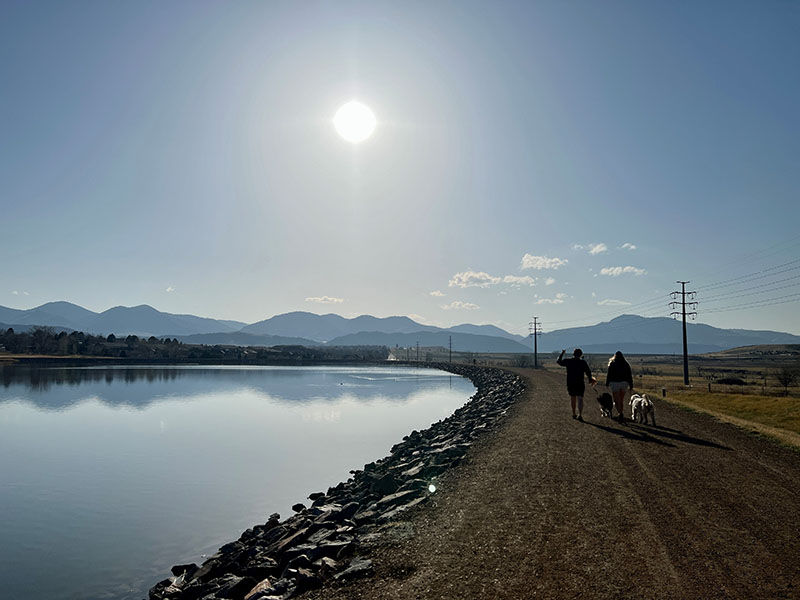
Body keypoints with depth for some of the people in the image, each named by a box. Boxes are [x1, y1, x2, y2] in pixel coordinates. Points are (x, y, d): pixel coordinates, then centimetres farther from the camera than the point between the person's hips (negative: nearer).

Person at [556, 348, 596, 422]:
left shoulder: (568, 361, -1)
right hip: (580, 384, -3)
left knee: (573, 398, 19)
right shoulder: (583, 362, -6)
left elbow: (559, 361, 13)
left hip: (570, 383, 3)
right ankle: (580, 415, -21)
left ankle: (574, 414, 27)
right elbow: (588, 372, -2)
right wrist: (591, 379, 15)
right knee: (580, 399, -4)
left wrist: (562, 354, 26)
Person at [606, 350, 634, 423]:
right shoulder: (626, 364, 7)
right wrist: (631, 386, 8)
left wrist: (607, 383, 7)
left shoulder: (612, 364, -1)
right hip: (624, 383, 4)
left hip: (615, 383, -4)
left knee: (617, 400, -3)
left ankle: (621, 414, -20)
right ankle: (621, 414, 22)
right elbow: (629, 376, 6)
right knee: (621, 400, 16)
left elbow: (609, 374, -3)